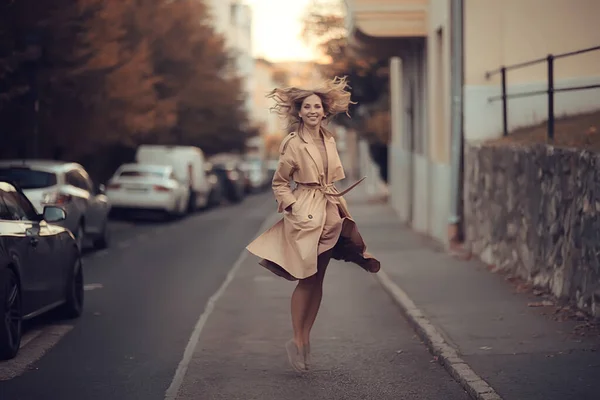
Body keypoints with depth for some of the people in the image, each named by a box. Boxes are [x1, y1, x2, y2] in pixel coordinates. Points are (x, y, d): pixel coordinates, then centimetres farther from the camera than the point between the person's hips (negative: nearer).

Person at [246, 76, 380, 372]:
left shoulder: (329, 140, 8)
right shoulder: (294, 144, -9)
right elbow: (279, 183, -3)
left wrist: (336, 199, 11)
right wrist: (293, 208, -12)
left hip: (330, 213, 6)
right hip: (306, 214, -6)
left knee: (318, 279, 9)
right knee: (306, 279, -5)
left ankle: (305, 338, 17)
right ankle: (297, 342, 4)